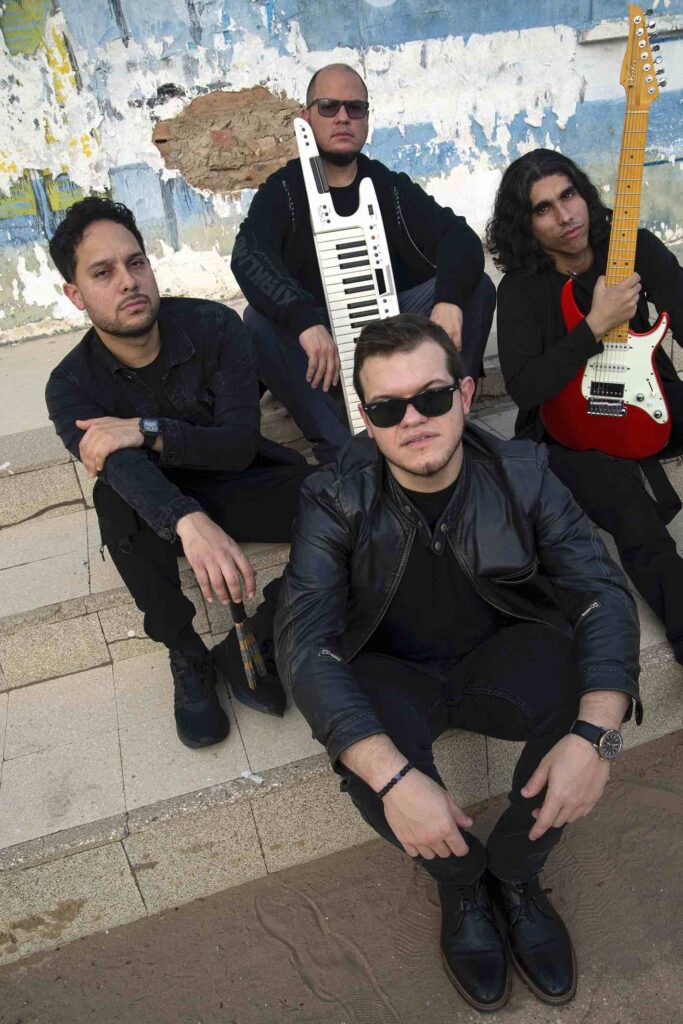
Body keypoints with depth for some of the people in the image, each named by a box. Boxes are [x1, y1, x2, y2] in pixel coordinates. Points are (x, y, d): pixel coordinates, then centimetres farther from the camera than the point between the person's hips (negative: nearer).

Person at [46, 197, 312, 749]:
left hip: (236, 482, 1)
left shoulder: (214, 325, -16)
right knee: (116, 501, -37)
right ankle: (187, 655, -18)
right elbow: (126, 469, -38)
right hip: (157, 512, 0)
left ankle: (242, 646, -15)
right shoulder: (71, 386, -17)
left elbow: (241, 442, -21)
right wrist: (189, 522, -60)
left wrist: (147, 430, -36)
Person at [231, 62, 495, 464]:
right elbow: (249, 257, -22)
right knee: (260, 321, -31)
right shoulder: (282, 190, -1)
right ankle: (340, 447, -30)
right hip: (317, 341, -2)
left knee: (476, 287, -14)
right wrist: (304, 322, -42)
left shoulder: (390, 187, 6)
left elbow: (460, 238, -9)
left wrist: (449, 299, -33)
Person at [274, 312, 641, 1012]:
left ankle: (514, 871, 1)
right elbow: (303, 642, -26)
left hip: (498, 658, 2)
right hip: (392, 676, -1)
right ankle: (461, 883, 2)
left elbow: (603, 593, -16)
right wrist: (393, 777, -38)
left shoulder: (522, 474, -13)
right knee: (365, 754, -32)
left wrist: (594, 736, -33)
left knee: (585, 699, -27)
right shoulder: (335, 501, -18)